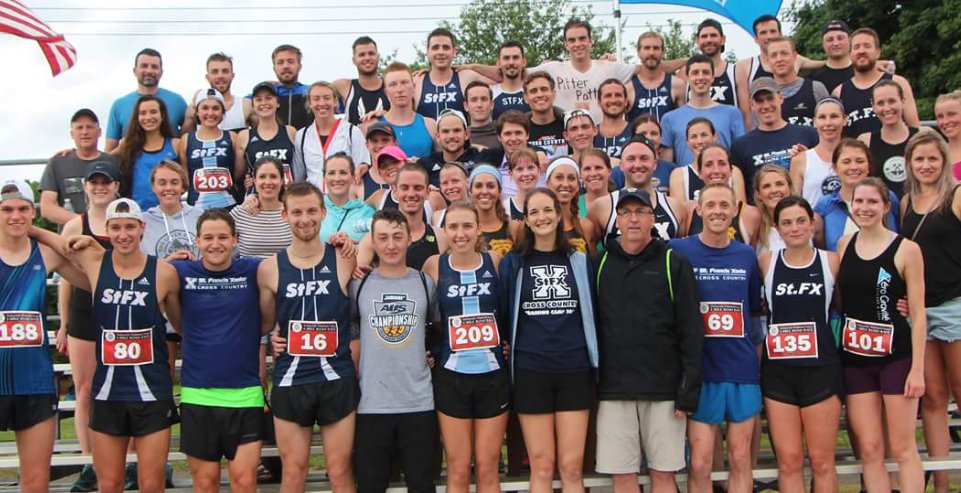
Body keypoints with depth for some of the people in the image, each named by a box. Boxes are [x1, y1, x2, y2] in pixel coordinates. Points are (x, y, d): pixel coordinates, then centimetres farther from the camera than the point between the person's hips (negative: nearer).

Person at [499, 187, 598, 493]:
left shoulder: (579, 261, 7)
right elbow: (503, 313, 7)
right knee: (542, 467, 3)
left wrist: (594, 358, 7)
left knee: (572, 467, 1)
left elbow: (592, 313, 11)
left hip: (575, 371, 1)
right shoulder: (513, 263, 4)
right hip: (530, 372, -1)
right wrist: (506, 350, -1)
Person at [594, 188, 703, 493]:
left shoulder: (674, 265, 1)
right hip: (614, 390, 2)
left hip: (664, 389, -1)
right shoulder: (601, 264, 8)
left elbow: (691, 332, -2)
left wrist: (688, 391, -8)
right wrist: (591, 382, 1)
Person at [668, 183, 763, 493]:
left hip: (743, 369, 3)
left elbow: (755, 310, 17)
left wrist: (753, 348, 11)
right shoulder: (678, 251, -3)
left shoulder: (747, 255, 7)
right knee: (700, 464, 0)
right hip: (700, 370, -3)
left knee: (740, 458, 9)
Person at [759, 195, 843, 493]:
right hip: (777, 371, 1)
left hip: (821, 369, -1)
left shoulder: (831, 261, 2)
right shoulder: (766, 262, 3)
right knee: (788, 462, 4)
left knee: (822, 462, 4)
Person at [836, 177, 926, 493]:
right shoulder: (843, 245, 6)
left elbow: (918, 313, -6)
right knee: (869, 450, 6)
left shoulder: (906, 250, -6)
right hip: (854, 358, 4)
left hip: (896, 357, -3)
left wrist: (918, 368, -9)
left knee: (902, 448, 2)